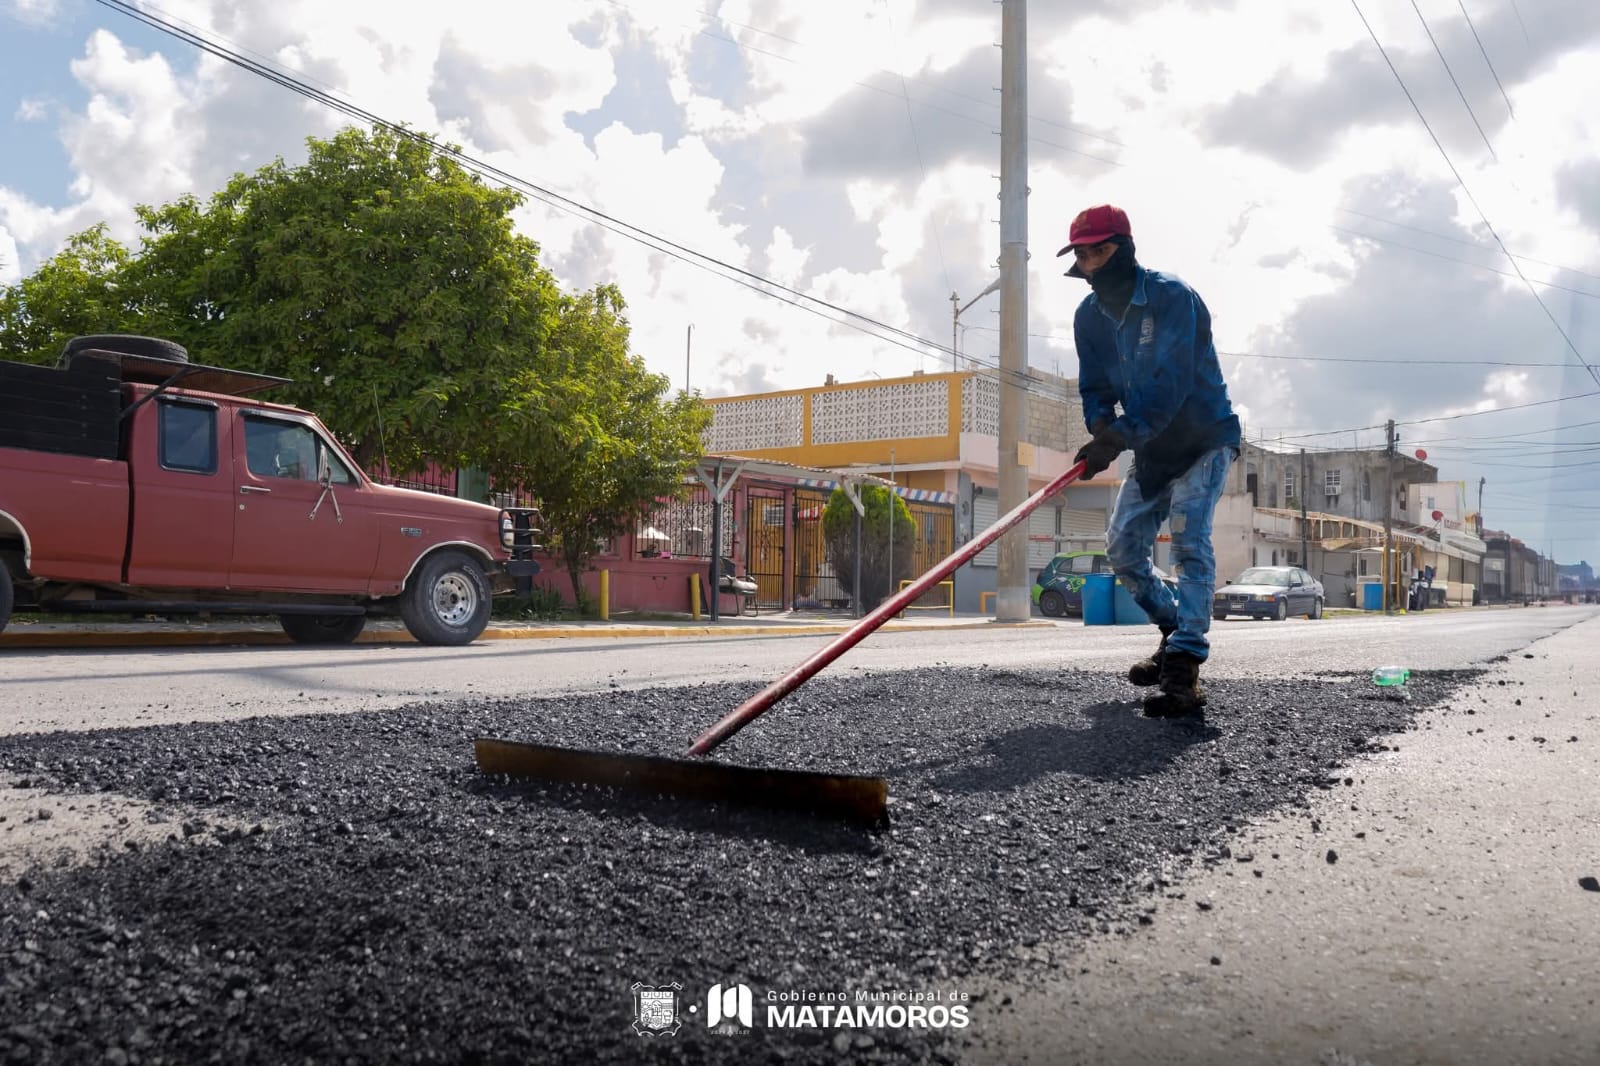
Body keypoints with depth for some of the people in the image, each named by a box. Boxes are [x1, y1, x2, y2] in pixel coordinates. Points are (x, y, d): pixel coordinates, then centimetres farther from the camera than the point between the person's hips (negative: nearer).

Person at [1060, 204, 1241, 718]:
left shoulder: (1172, 297, -22)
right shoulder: (1089, 316, -1)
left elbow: (1171, 383, -32)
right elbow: (1095, 387, 0)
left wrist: (1120, 438, -40)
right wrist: (1103, 428, -22)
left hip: (1204, 438, -7)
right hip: (1151, 449, 7)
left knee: (1188, 538, -21)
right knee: (1122, 546, 3)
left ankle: (1184, 670, -24)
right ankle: (1176, 631, 24)